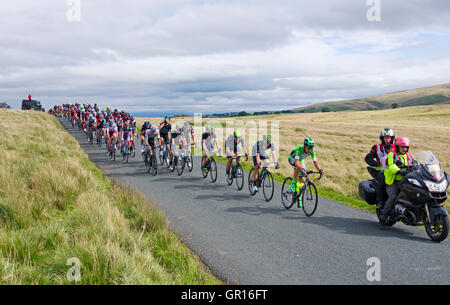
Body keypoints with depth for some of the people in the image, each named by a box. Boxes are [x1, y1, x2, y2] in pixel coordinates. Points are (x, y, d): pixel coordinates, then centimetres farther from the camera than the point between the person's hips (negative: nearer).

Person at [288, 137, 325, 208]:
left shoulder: (312, 151, -25)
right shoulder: (299, 149, -38)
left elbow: (315, 162, -25)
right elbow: (296, 162, -48)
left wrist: (320, 170, -43)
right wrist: (302, 169, -64)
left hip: (301, 160, 5)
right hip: (292, 159, -5)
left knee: (303, 180, -5)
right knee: (300, 166, -39)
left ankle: (299, 198, 11)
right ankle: (293, 182, -21)